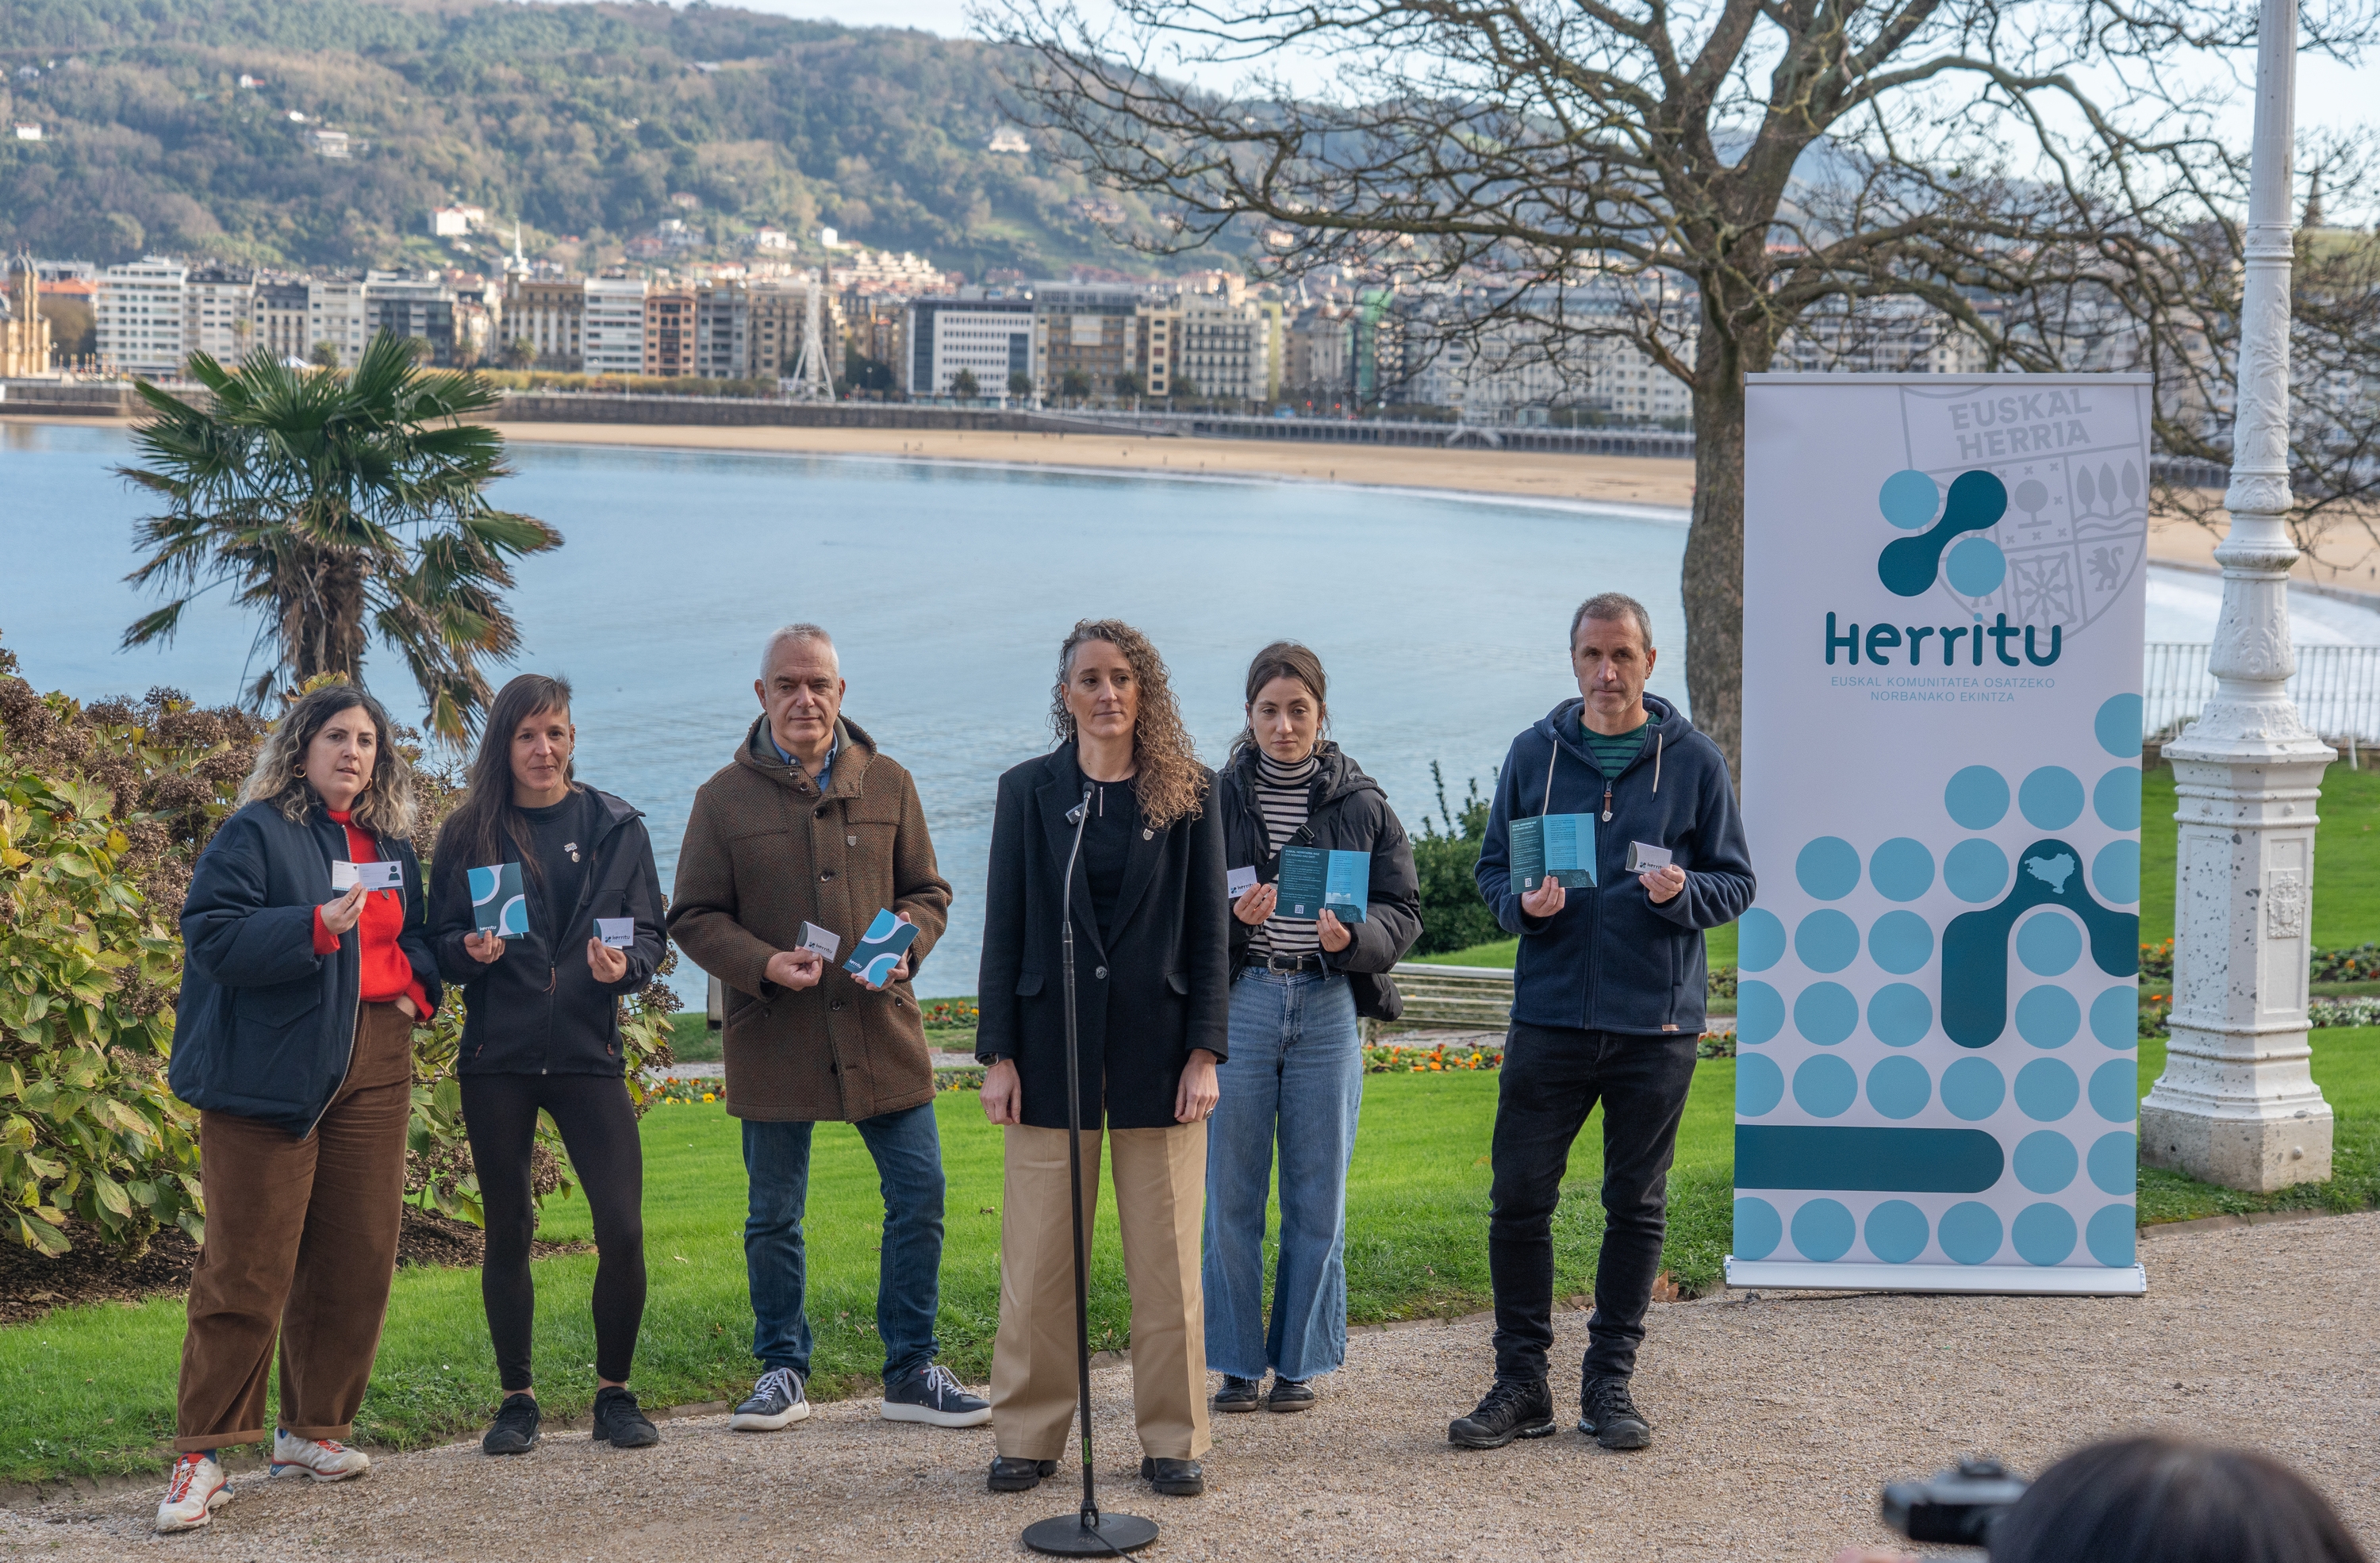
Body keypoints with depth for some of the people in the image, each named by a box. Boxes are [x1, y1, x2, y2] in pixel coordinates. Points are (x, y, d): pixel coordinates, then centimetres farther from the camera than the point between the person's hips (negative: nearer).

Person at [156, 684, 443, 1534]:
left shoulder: (391, 845, 17)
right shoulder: (255, 833, -3)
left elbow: (416, 933, 30)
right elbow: (209, 934, -13)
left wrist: (420, 986, 8)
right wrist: (315, 927, -23)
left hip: (373, 1065, 7)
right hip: (272, 1071, -6)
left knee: (357, 1253, 6)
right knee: (247, 1265, -9)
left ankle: (312, 1431, 18)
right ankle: (200, 1455, -5)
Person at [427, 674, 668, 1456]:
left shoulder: (616, 827, 6)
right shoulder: (468, 834, 5)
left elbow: (650, 931, 8)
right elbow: (438, 945, 7)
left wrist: (623, 967, -13)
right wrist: (471, 952, -14)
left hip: (587, 1049, 0)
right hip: (497, 1056, 0)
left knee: (623, 1229, -8)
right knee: (508, 1231, 5)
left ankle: (614, 1393, 8)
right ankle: (517, 1399, 17)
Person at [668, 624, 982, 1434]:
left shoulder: (888, 785, 8)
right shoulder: (724, 798, 2)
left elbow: (927, 892, 13)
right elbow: (693, 917, 2)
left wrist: (904, 946, -9)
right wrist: (763, 964, -15)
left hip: (881, 1030, 1)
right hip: (773, 1035, -1)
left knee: (919, 1192, 0)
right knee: (774, 1215, 6)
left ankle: (911, 1371, 12)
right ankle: (782, 1373, 20)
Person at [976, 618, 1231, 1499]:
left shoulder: (1187, 794, 4)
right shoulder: (1029, 792, 6)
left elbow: (1209, 930, 4)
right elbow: (1003, 930, 5)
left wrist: (1205, 1051, -4)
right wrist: (997, 1053, -1)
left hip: (1157, 1054, 0)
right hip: (1051, 1053, 0)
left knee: (1166, 1260, 3)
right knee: (1037, 1260, 0)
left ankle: (1173, 1441, 12)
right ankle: (1028, 1436, 11)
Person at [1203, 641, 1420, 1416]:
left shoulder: (1362, 802, 6)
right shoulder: (1219, 799, 4)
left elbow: (1403, 909, 4)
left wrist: (1353, 938, -16)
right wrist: (1230, 918, -17)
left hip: (1328, 1007, 0)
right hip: (1239, 1003, 0)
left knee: (1318, 1195, 4)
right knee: (1231, 1192, 1)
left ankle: (1299, 1361, 14)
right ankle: (1237, 1363, 11)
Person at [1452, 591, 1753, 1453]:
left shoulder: (1693, 760, 2)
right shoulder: (1535, 754, 6)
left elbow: (1737, 882, 5)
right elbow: (1492, 867, 12)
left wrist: (1682, 893, -16)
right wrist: (1523, 903, -9)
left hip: (1655, 1024, -1)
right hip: (1549, 1017, 1)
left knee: (1636, 1208, 7)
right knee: (1518, 1198, -2)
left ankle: (1609, 1382, 17)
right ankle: (1521, 1382, 9)